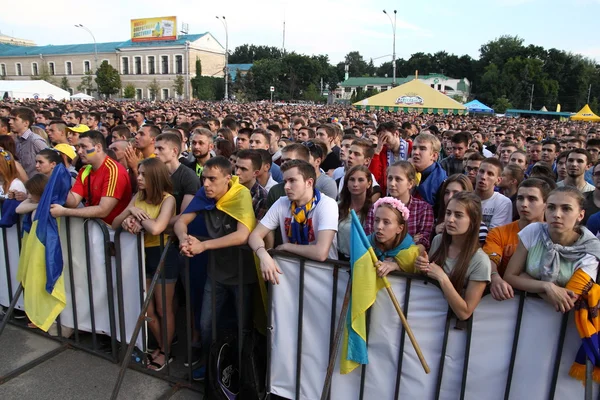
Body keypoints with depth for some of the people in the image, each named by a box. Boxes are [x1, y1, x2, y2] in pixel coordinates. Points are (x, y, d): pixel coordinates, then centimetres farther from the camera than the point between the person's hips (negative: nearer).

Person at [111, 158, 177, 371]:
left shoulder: (167, 199, -17)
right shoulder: (138, 197, 4)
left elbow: (156, 228, -33)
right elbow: (114, 223, 4)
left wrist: (137, 216, -16)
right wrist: (126, 220, -18)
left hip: (163, 255, -6)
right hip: (143, 255, 7)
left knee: (163, 309, 9)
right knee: (147, 310, 15)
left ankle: (166, 352, 29)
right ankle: (160, 347, 36)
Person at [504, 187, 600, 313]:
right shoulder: (532, 232, -10)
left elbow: (570, 302, -16)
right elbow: (510, 277, -7)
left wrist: (527, 282, -13)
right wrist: (546, 286, -19)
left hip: (560, 315, -1)